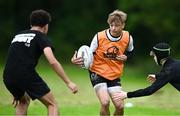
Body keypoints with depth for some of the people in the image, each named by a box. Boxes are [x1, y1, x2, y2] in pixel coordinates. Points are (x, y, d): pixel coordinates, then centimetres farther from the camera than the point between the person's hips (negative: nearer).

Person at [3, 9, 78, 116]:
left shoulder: (18, 36, 27)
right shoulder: (41, 37, 7)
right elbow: (53, 62, -9)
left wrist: (16, 93, 39)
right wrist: (69, 82, -7)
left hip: (8, 77, 6)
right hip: (27, 75, -6)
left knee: (23, 101, 34)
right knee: (52, 105, 6)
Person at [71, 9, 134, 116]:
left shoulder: (128, 38, -7)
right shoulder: (99, 37, -17)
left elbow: (130, 52, 15)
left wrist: (126, 57, -9)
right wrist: (77, 60, -27)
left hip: (115, 75, 3)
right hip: (98, 72, -3)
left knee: (120, 106, -6)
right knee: (105, 102, -23)